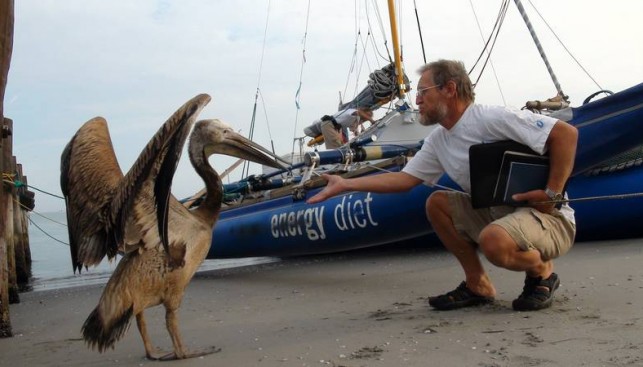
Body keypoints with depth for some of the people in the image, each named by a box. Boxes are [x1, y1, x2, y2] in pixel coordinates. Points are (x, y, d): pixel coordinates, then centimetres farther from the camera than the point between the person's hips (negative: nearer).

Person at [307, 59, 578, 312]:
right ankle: (478, 285, 4)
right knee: (436, 202, -2)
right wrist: (345, 184, -1)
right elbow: (404, 179, 4)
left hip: (549, 217, -7)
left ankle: (542, 272, -1)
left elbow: (566, 132, -21)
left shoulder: (491, 119, -19)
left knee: (493, 240, -36)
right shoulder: (438, 140, 5)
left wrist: (552, 193, -22)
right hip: (499, 214, 8)